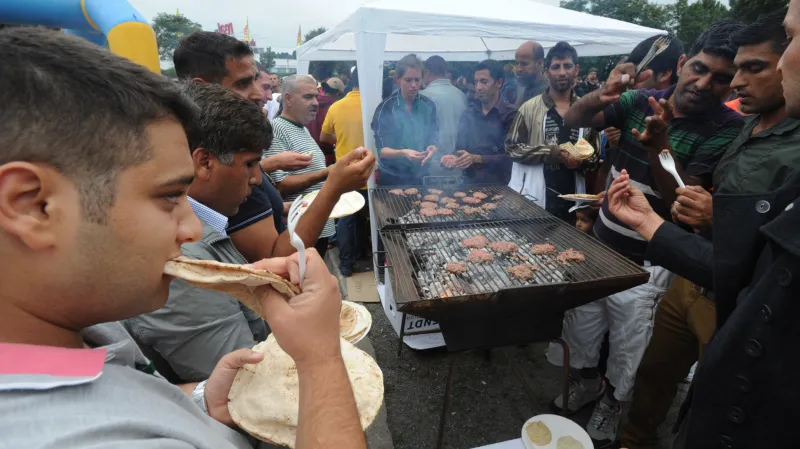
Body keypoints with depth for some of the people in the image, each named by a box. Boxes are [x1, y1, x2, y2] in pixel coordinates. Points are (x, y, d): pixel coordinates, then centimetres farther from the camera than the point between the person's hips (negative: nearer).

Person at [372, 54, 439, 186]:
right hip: (392, 178, -3)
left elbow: (434, 139, 1)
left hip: (421, 176, 3)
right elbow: (381, 150, -14)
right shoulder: (386, 107, -11)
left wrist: (432, 149, -22)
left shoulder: (428, 105, 0)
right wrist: (402, 153, -32)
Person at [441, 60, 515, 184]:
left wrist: (477, 158, -17)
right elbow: (460, 147, 9)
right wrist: (455, 158, -12)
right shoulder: (469, 112, 11)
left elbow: (510, 157, -10)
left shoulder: (510, 114, -4)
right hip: (469, 182, 4)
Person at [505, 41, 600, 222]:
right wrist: (550, 153, -16)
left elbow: (595, 154, 12)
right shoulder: (530, 108, -2)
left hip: (572, 198, 3)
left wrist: (582, 161, -11)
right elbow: (512, 147, -6)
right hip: (534, 198, -3)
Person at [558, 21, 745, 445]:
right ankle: (588, 378, 45)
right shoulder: (641, 101, -2)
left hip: (645, 261, -4)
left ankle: (614, 399, 41)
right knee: (580, 321, 18)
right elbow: (573, 120, -5)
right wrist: (601, 96, -26)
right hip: (600, 242, 4)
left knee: (627, 342, 12)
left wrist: (659, 146, -32)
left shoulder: (728, 129, -11)